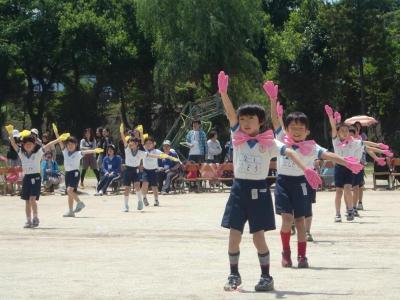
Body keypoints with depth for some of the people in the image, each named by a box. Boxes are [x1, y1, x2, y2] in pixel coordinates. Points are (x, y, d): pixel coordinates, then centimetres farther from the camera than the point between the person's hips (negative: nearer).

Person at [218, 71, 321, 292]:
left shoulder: (268, 143, -2)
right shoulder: (237, 138, 4)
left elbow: (289, 152, -15)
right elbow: (230, 113, -7)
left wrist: (306, 170, -31)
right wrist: (223, 92, -20)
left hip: (259, 191, -2)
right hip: (239, 189, 2)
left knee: (258, 236, -2)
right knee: (234, 235, 1)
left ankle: (266, 277, 9)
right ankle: (234, 275, 15)